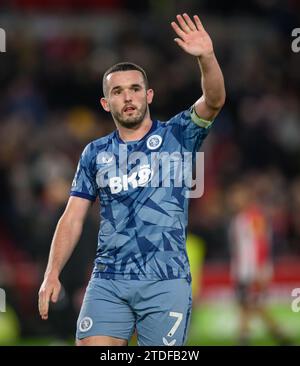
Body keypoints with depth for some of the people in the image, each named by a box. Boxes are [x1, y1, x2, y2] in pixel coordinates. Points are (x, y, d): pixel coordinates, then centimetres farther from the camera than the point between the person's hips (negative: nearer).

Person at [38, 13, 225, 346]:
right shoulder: (95, 153, 11)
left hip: (166, 281, -2)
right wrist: (52, 274, 0)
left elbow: (213, 101, -14)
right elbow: (72, 218, 11)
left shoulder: (176, 135, 3)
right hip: (108, 282, 2)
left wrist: (206, 57, -33)